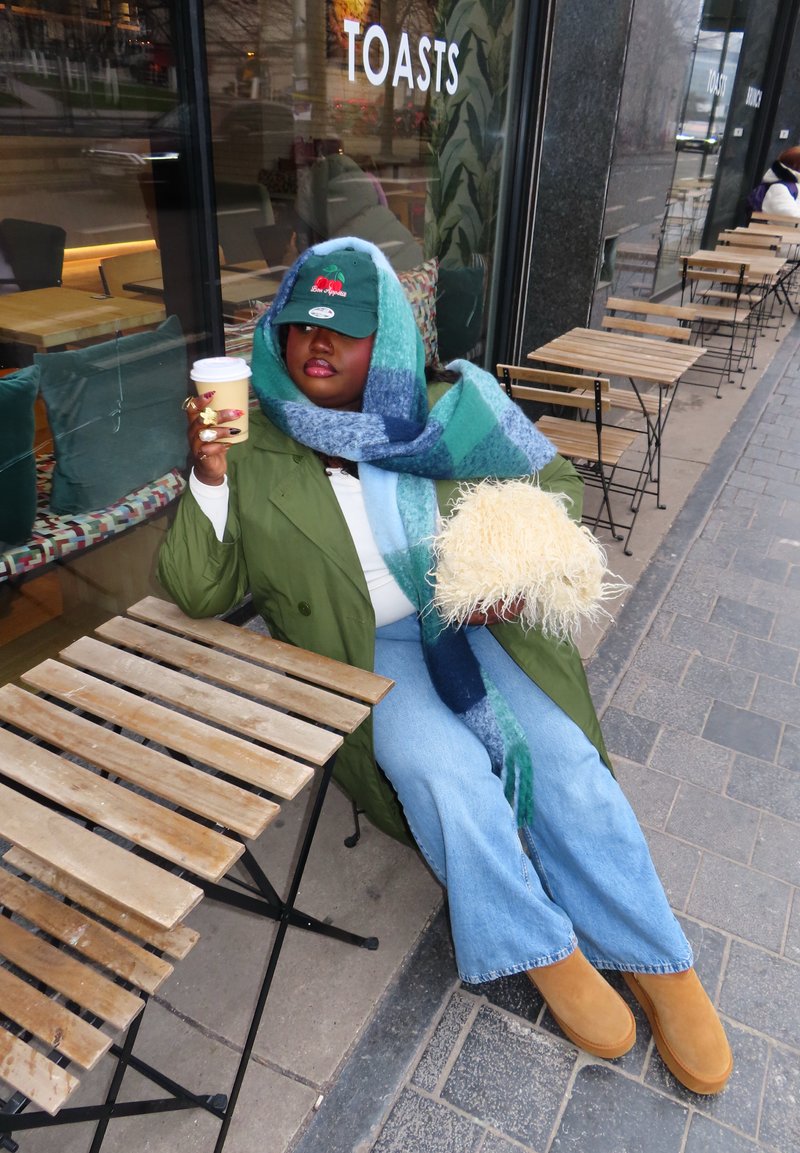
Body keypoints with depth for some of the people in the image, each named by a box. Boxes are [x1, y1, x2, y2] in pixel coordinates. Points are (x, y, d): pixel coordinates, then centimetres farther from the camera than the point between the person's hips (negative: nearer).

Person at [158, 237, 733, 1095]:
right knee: (442, 768, -26)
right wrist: (208, 476, -24)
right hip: (360, 653, -1)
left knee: (561, 757, -15)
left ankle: (661, 965, 5)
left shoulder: (439, 411, 1)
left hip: (469, 624, 2)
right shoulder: (253, 448, -4)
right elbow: (196, 592, -8)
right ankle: (546, 952, -1)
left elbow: (553, 486, 8)